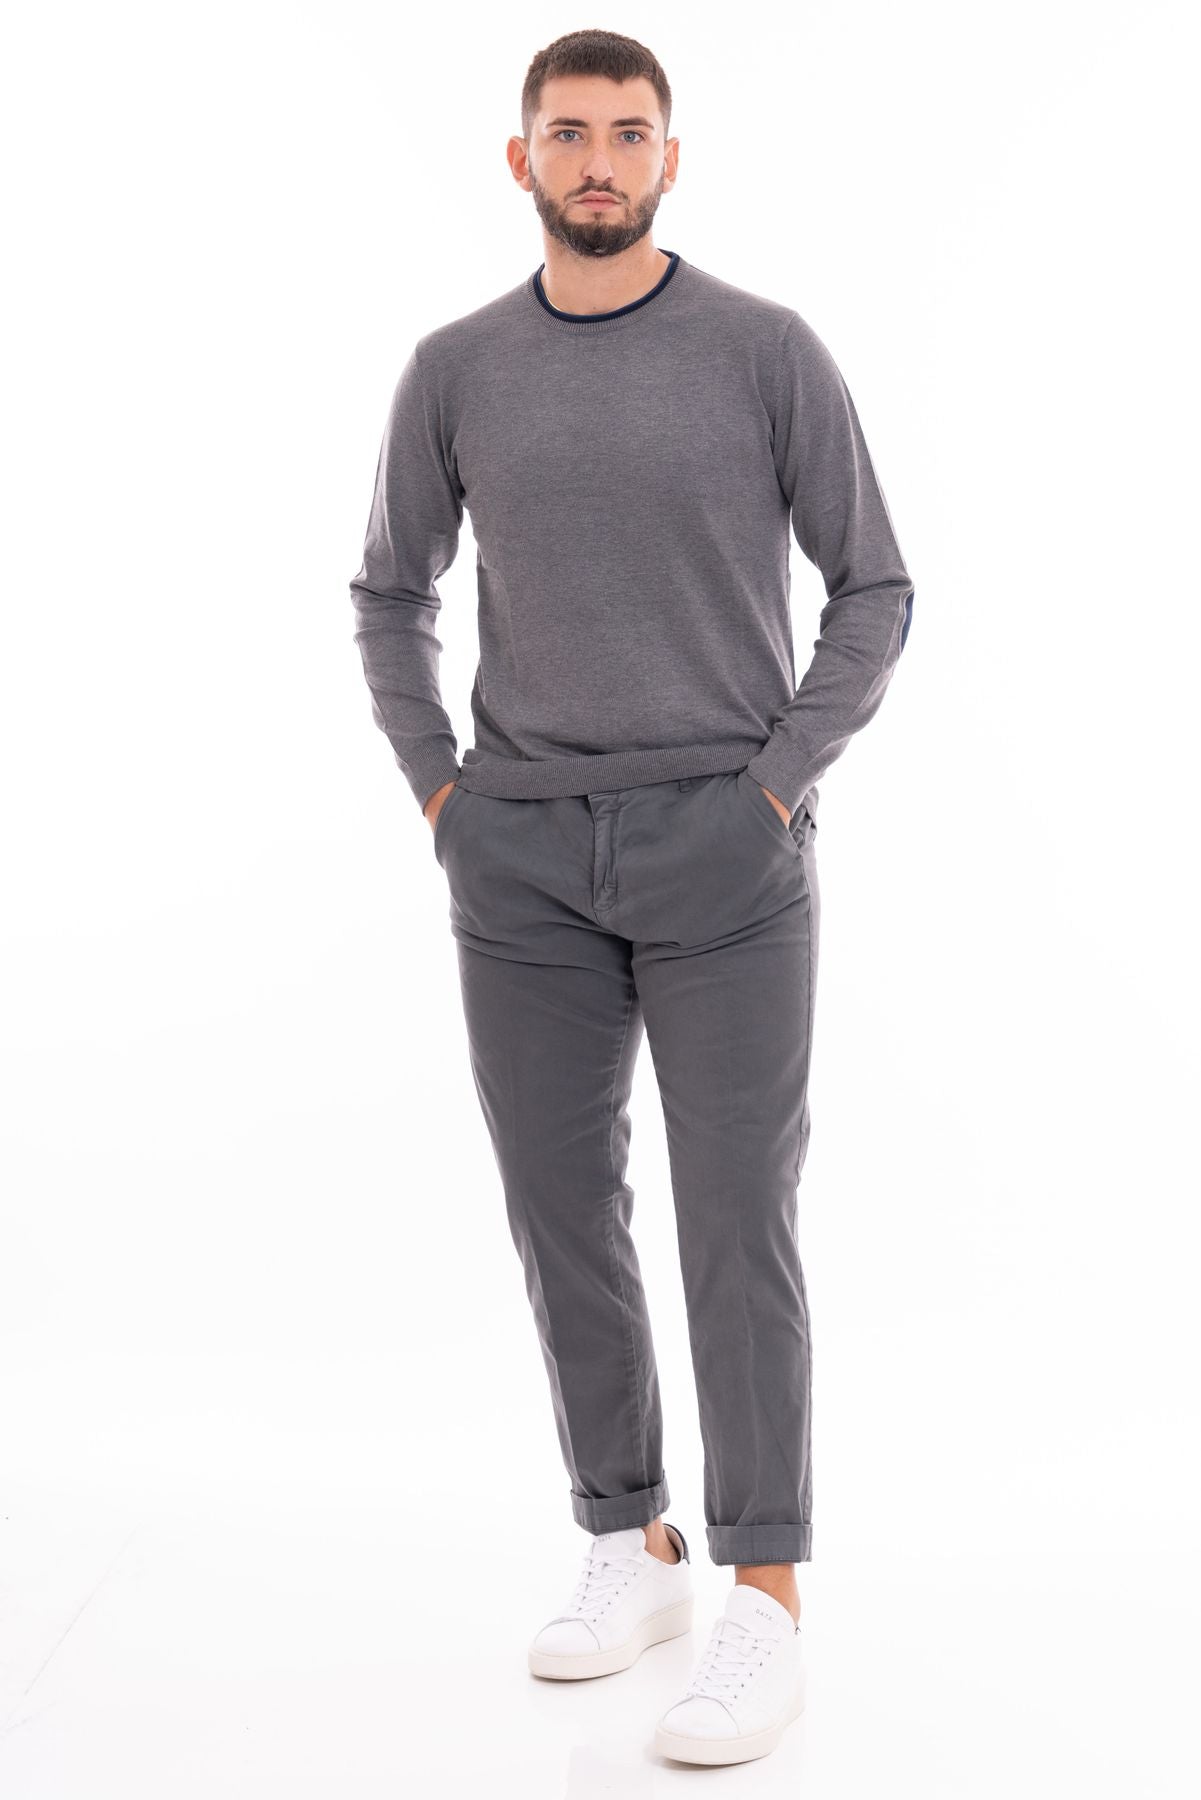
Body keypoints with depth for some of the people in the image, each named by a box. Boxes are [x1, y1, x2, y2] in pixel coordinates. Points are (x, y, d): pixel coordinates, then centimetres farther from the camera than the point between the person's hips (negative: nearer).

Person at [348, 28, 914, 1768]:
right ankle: (633, 1549, 23)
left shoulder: (768, 349, -2)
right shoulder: (456, 369, 7)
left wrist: (777, 786, -7)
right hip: (523, 859, 4)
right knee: (563, 1212, 7)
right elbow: (392, 597, 18)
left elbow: (874, 592, 2)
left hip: (724, 851, -3)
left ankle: (765, 1609, 4)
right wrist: (438, 792, 6)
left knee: (738, 1225, -5)